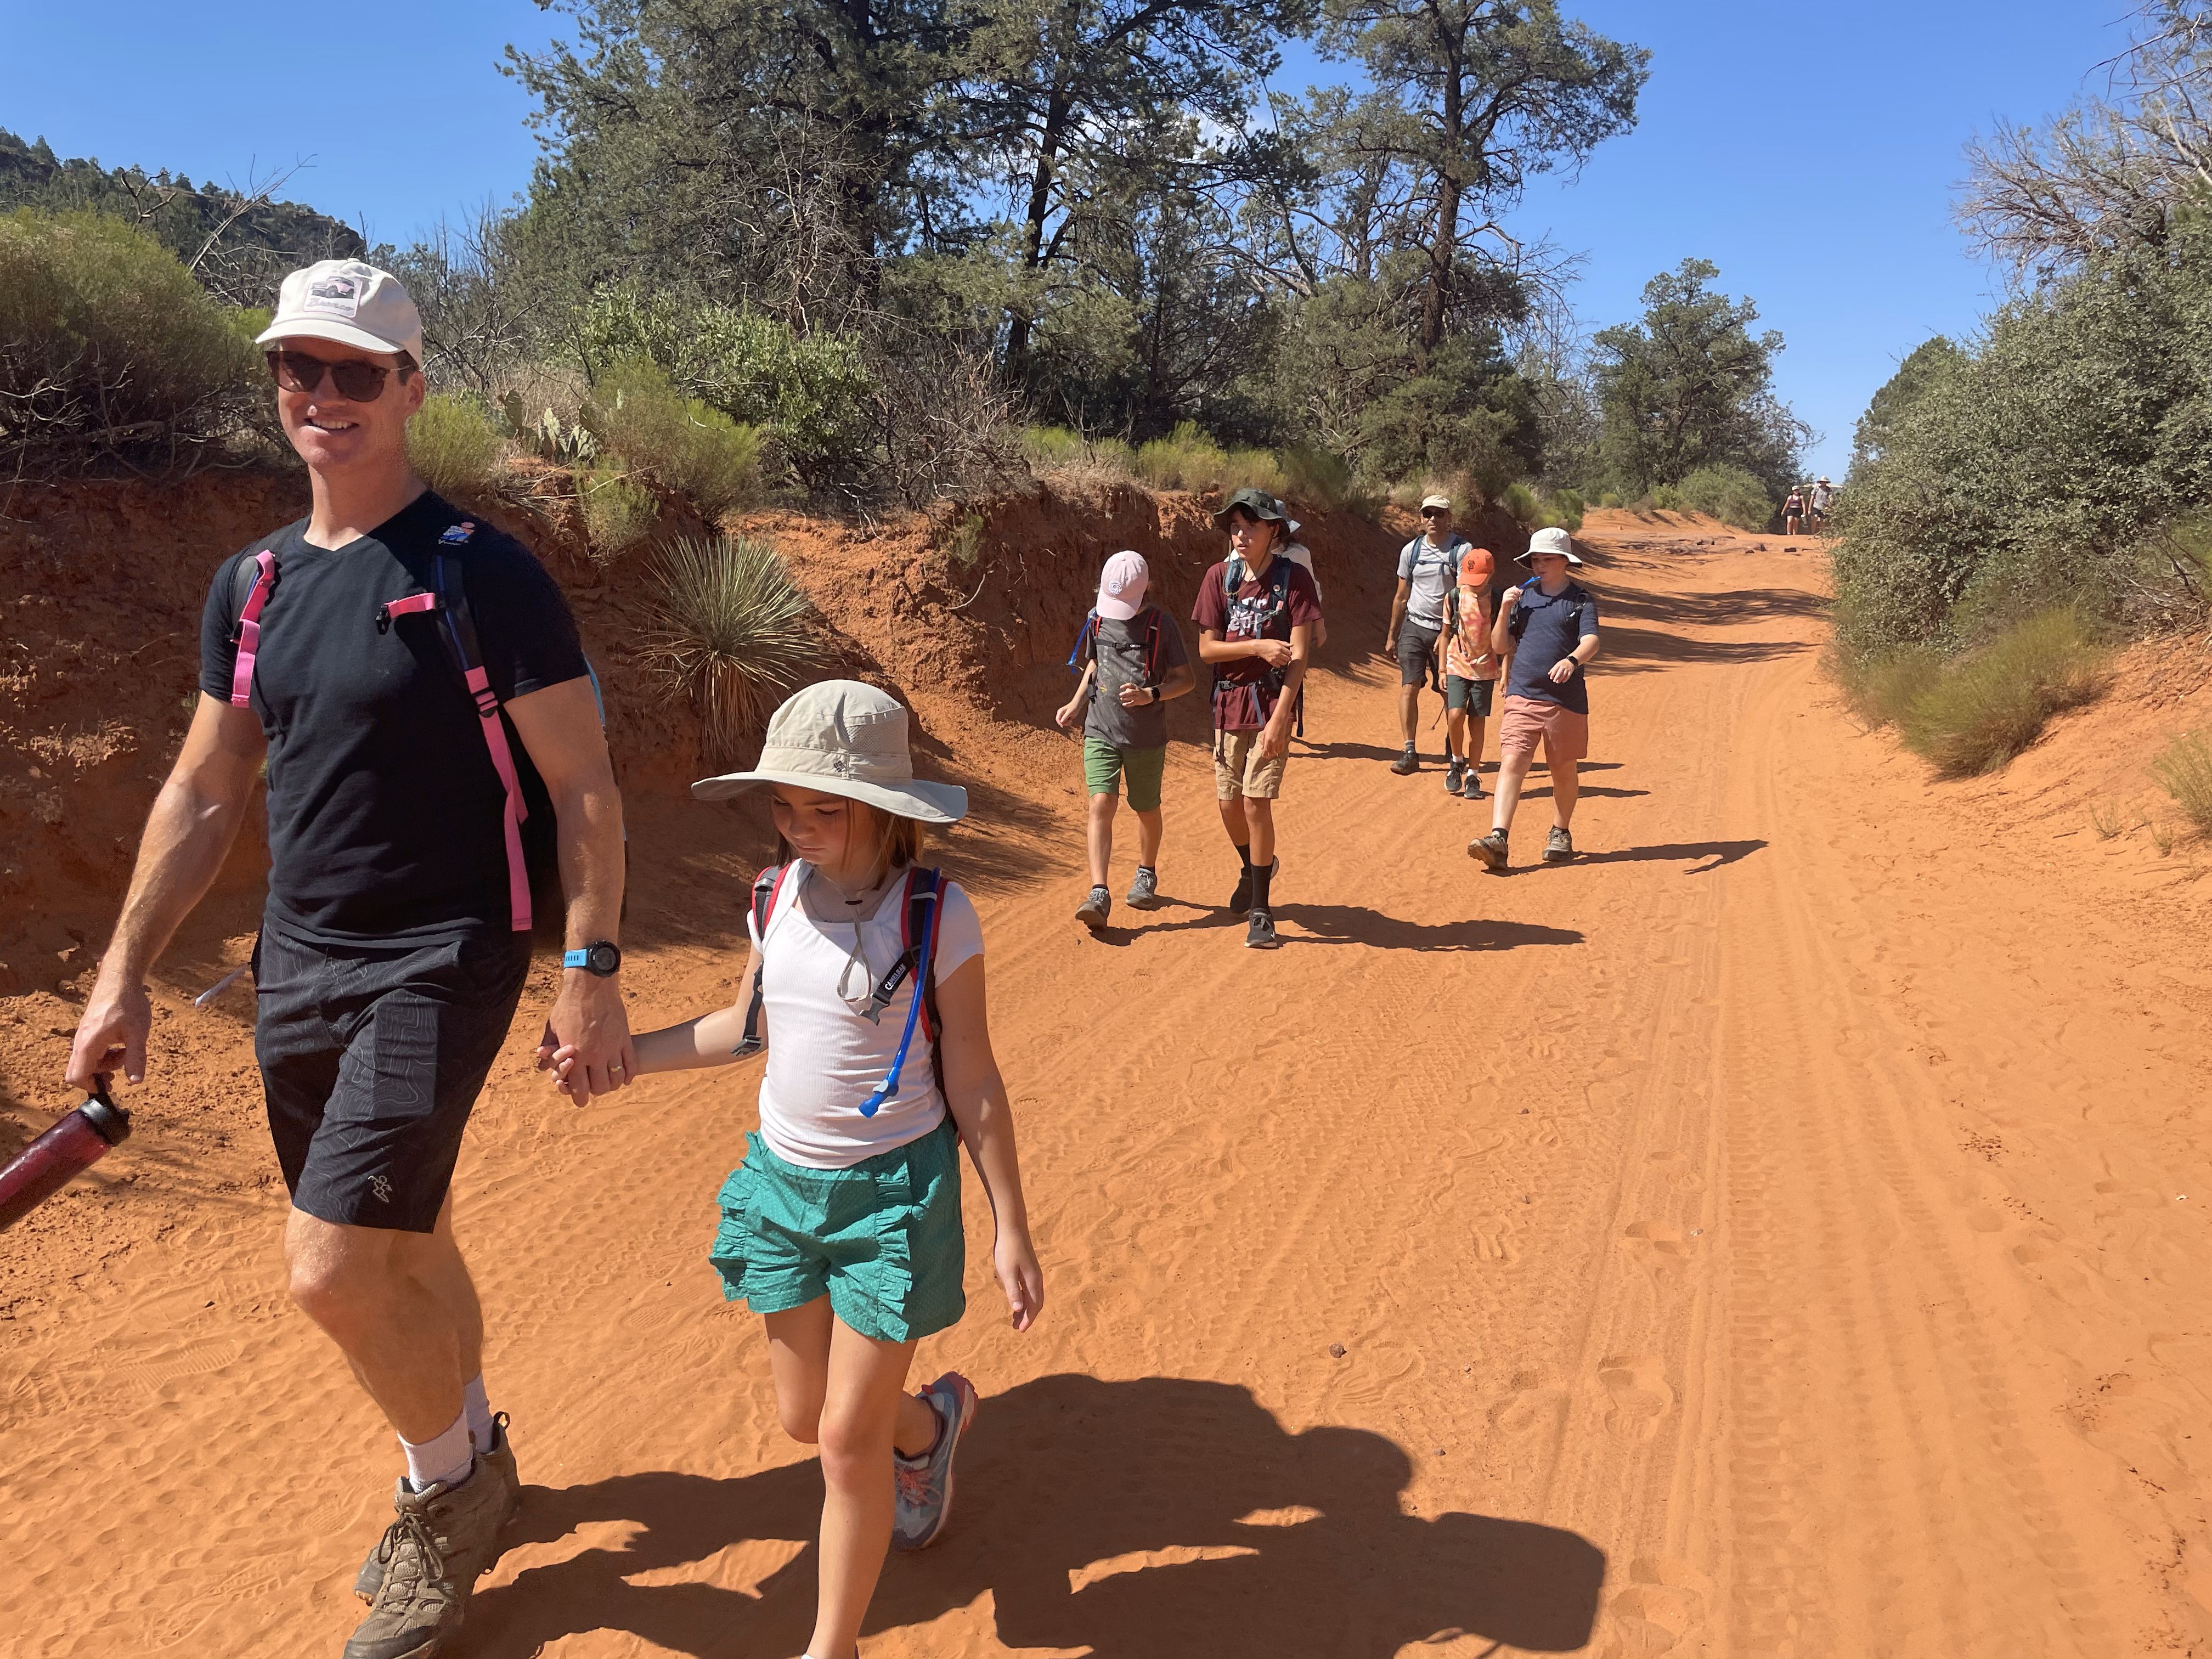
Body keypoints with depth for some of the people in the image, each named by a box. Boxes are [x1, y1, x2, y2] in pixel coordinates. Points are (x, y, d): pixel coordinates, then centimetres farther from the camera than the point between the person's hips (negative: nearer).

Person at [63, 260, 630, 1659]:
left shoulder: (484, 573, -10)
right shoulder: (253, 583, 9)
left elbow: (583, 785, -11)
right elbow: (204, 793, 14)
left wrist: (593, 973, -15)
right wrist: (125, 974, 12)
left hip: (442, 962, -6)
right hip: (299, 964, 7)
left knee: (335, 1268, -11)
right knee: (402, 1249, 18)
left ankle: (451, 1478, 18)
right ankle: (466, 1478, 40)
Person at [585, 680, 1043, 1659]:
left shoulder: (936, 916, -17)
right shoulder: (776, 896, -2)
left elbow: (974, 1083, -11)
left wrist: (1011, 1232, -9)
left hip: (892, 1192, -5)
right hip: (781, 1179, 6)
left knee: (850, 1436, 2)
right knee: (805, 1418, 17)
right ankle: (933, 1419, 49)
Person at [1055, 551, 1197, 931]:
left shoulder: (1161, 625, -9)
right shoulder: (1097, 618, 3)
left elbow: (1186, 678, -4)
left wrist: (1151, 694, -20)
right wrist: (1075, 703, 13)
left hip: (1146, 737, -2)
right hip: (1101, 731, 2)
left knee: (1147, 810, 12)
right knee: (1101, 804, -13)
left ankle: (1146, 875, 39)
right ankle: (1099, 895, -17)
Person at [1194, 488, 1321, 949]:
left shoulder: (1293, 578, -8)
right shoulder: (1220, 577, 2)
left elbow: (1299, 655, -13)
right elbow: (1207, 648, 0)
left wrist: (1280, 717, -20)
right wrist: (1257, 647, -16)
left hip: (1272, 705, -4)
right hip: (1229, 704, 4)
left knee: (1256, 801, -11)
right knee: (1229, 803, 10)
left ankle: (1261, 910, 2)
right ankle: (1257, 868, 42)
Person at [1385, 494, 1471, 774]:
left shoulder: (1462, 551, -6)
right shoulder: (1411, 551, 7)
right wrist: (1392, 635, 17)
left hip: (1448, 629, -2)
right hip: (1414, 627, 3)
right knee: (1409, 688, -11)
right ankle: (1409, 753, -10)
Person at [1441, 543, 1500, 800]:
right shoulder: (1454, 597, -2)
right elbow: (1446, 634, 6)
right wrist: (1442, 670, 4)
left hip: (1485, 669, 0)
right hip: (1457, 666, 0)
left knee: (1477, 723, 2)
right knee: (1455, 716, -16)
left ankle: (1472, 777, 14)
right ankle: (1457, 762, 11)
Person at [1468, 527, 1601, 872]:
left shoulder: (1582, 599, 1)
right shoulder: (1523, 597, 12)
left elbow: (1591, 641, -15)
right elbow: (1500, 647, 11)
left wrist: (1571, 661, -37)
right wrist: (1504, 610, -4)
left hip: (1566, 699, -2)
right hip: (1522, 695, 2)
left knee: (1564, 770, 11)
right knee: (1512, 763, -12)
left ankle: (1560, 834, 31)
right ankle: (1498, 838, -22)